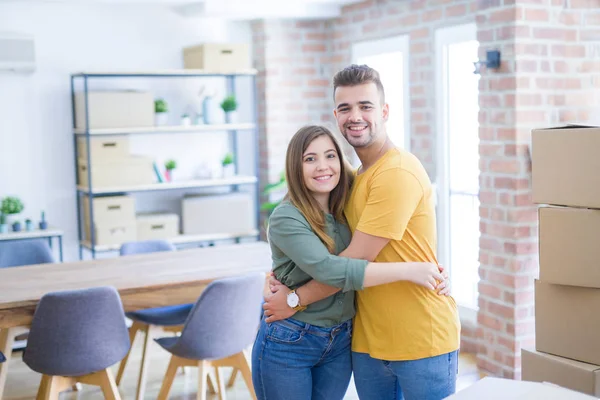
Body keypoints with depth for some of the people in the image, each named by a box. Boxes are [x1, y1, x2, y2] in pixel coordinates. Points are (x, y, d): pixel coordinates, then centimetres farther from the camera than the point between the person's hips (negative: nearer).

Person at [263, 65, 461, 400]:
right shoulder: (354, 177, 10)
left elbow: (356, 260, -19)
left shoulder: (398, 173, -18)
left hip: (422, 342, -7)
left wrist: (295, 298, -10)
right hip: (369, 341, 8)